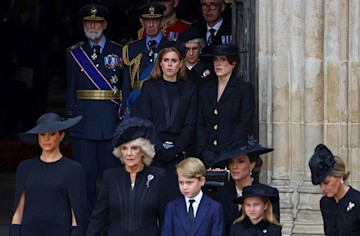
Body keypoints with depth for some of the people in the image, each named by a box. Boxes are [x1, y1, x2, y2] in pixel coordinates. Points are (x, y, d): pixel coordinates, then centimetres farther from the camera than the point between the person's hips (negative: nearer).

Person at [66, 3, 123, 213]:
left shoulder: (119, 52, 6)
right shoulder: (74, 54, 10)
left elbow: (126, 88, 6)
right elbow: (71, 90, 10)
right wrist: (70, 118, 3)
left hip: (111, 122, -1)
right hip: (84, 123, 1)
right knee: (85, 174, 1)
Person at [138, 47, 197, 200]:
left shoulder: (189, 90, 12)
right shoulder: (149, 87, 9)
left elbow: (190, 124, 6)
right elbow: (145, 121, 2)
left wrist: (175, 149, -8)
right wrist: (160, 149, -10)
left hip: (178, 152, 1)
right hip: (153, 151, -1)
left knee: (175, 197, -8)